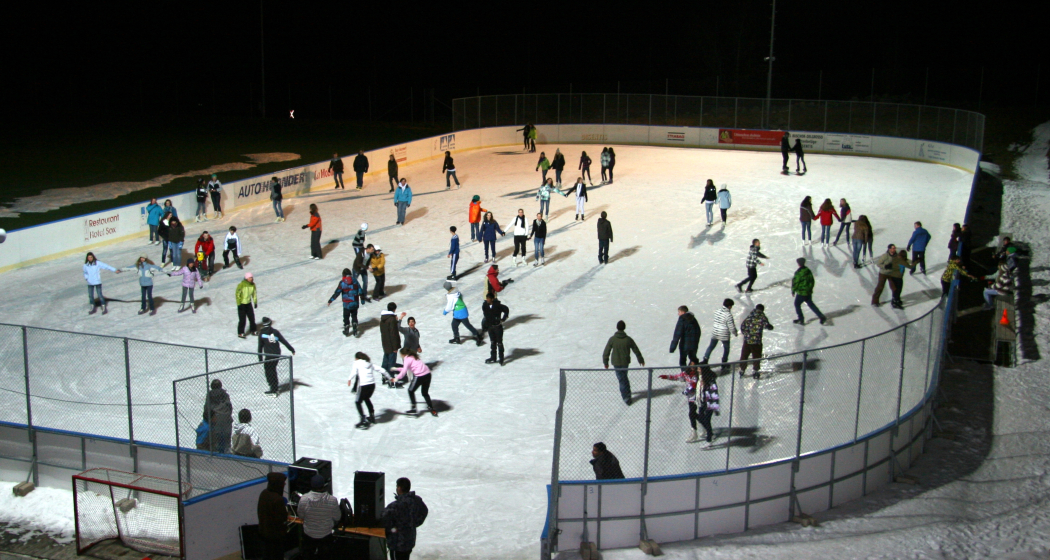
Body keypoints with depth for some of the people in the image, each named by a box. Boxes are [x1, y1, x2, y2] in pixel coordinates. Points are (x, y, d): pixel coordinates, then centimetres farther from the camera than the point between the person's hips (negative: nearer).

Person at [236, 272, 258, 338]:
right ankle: (240, 333, 5)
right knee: (242, 319, -5)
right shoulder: (241, 285, -20)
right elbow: (237, 294, -16)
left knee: (252, 317, 9)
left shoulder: (253, 284, -2)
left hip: (249, 303, 6)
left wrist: (255, 302, 9)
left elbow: (254, 293, 11)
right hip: (242, 304, -6)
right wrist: (239, 304, -17)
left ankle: (253, 331, 23)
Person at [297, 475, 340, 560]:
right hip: (326, 535, 0)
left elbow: (301, 516, -8)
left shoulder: (304, 499, -25)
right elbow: (337, 517, -10)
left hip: (308, 534, 0)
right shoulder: (332, 500, -26)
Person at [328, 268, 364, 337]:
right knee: (354, 316, 17)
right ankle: (355, 331, 11)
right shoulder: (355, 281, -4)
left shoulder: (342, 283, -11)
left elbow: (337, 293, -8)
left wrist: (330, 300, 0)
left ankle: (346, 331, 23)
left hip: (347, 305, -3)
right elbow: (360, 291, 0)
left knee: (346, 317, 14)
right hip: (355, 303, 3)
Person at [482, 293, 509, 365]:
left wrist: (503, 319, -10)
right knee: (492, 342, 15)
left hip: (497, 327, -5)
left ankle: (501, 359, 12)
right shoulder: (485, 305, -5)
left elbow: (506, 310, -11)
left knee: (499, 343, 2)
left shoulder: (498, 305, -20)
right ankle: (493, 358, 24)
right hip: (490, 326, 5)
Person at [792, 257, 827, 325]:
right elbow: (812, 281, 11)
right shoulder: (808, 271, 2)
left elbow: (795, 282, -16)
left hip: (801, 292, -7)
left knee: (797, 304, 11)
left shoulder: (798, 272, -20)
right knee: (810, 303, 20)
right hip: (809, 292, 7)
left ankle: (801, 320, 15)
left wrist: (793, 290, -1)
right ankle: (821, 317, 15)